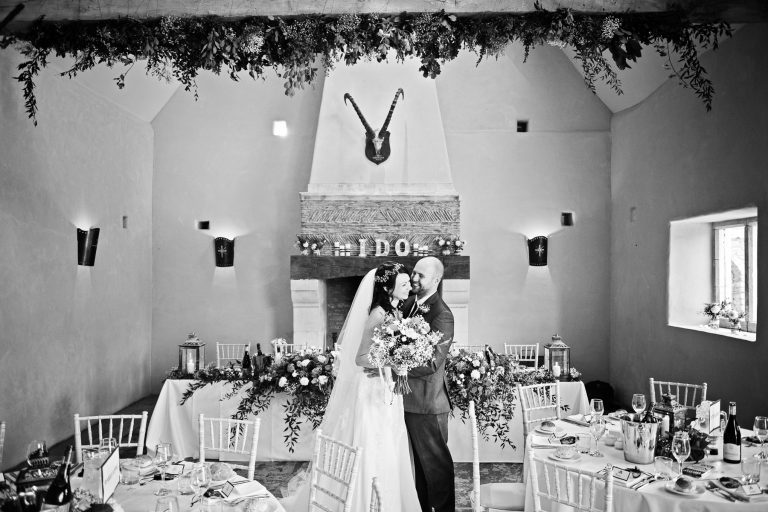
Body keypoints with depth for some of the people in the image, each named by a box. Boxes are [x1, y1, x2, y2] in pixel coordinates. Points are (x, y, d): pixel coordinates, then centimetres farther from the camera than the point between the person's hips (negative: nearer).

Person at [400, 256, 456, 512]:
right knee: (418, 459, 22)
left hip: (427, 401, -8)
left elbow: (432, 363, -25)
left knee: (435, 461, 8)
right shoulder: (409, 304, 5)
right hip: (408, 397, 8)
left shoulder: (442, 315, -19)